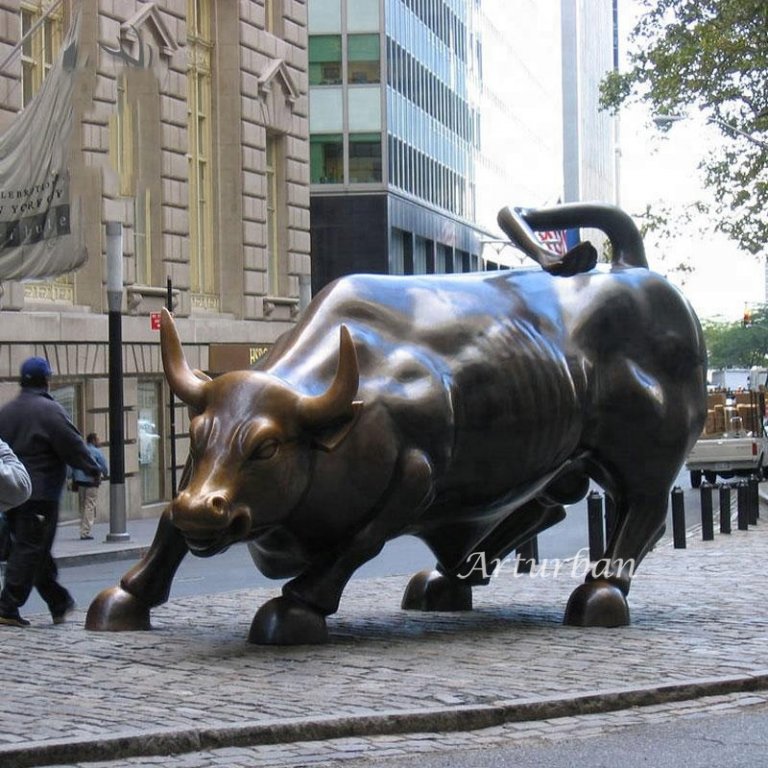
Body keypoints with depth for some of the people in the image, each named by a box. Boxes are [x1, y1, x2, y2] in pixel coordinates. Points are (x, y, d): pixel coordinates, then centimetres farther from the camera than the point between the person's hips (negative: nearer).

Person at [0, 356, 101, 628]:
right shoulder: (49, 410, -12)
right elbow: (73, 446, -11)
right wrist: (93, 469, 3)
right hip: (40, 494, -8)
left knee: (31, 549, 14)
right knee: (30, 549, -4)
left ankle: (59, 604, 22)